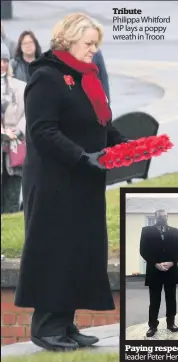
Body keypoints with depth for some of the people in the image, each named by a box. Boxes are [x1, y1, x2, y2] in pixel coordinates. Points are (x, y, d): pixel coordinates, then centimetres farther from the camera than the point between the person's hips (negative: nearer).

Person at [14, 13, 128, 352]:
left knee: (82, 252, 7)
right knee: (54, 252, -4)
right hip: (54, 184, -9)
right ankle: (47, 326, 5)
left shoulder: (84, 78, 17)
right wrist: (84, 158, -28)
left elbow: (100, 126, 20)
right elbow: (43, 132, -20)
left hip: (84, 184, 9)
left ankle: (65, 323, 14)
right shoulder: (46, 77, -12)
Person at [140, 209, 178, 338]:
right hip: (154, 270, -2)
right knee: (154, 300, 1)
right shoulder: (147, 231, 3)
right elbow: (143, 250, -3)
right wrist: (156, 264, -13)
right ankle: (153, 325, 5)